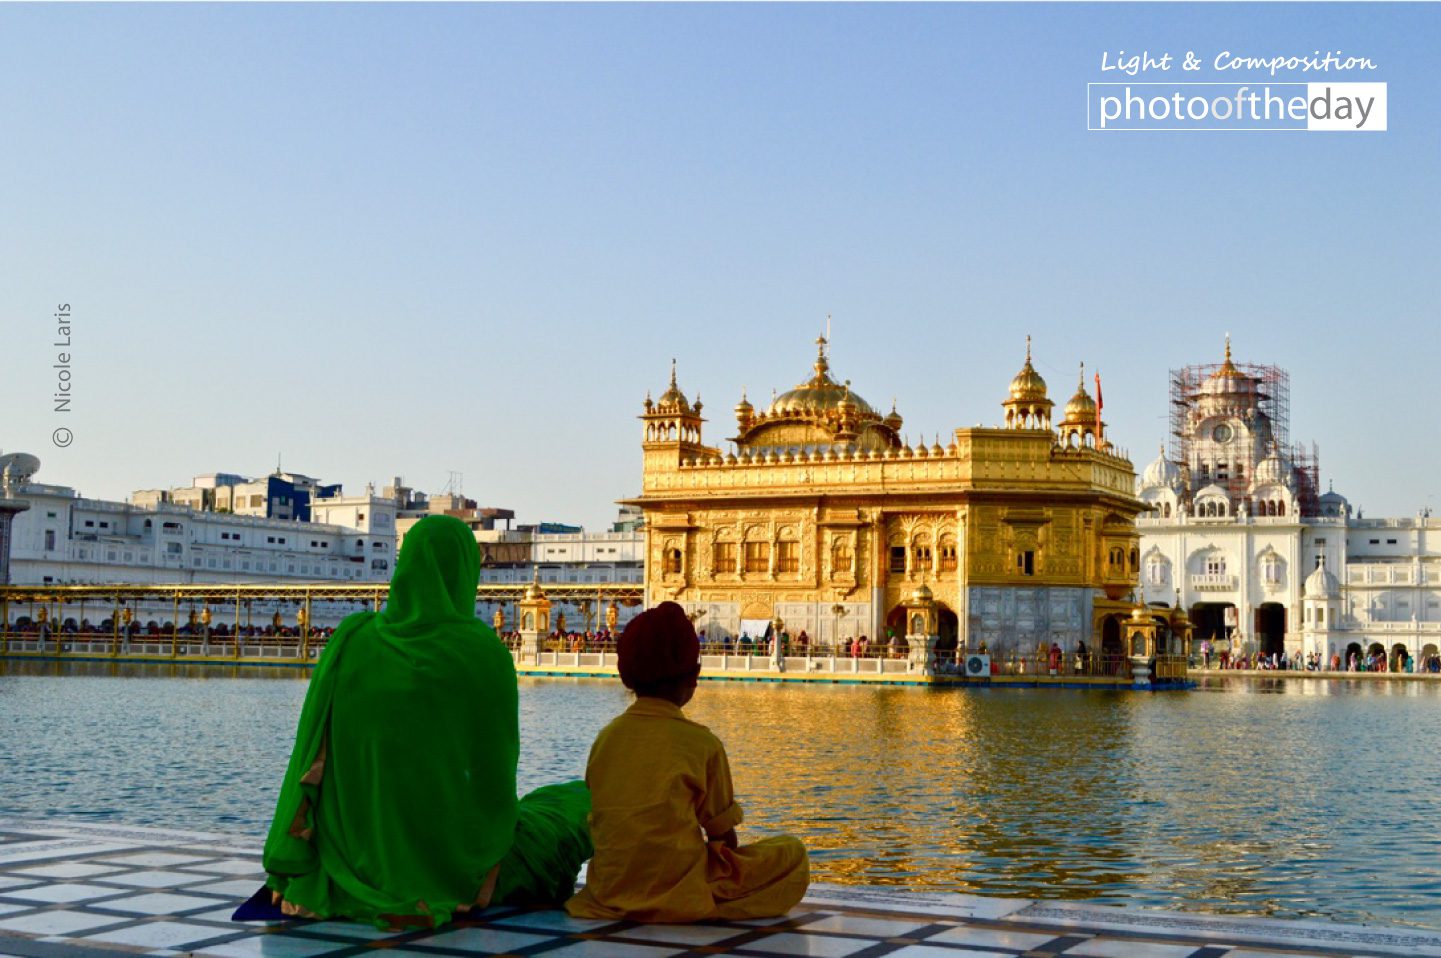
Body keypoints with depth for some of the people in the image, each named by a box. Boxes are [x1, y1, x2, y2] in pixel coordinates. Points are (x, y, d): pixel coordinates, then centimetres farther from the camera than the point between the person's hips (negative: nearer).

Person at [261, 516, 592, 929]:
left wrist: (291, 873, 3)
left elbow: (313, 759, -3)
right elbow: (501, 760, -4)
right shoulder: (486, 651, -12)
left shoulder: (352, 637, -4)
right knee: (582, 802, 21)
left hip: (364, 853, 5)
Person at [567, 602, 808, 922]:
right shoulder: (702, 743, -8)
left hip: (610, 892, 6)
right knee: (792, 853, 9)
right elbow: (722, 833, 0)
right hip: (682, 893, -6)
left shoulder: (605, 738, 4)